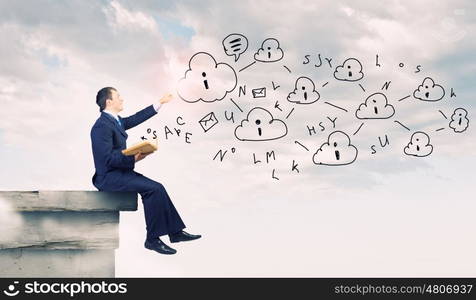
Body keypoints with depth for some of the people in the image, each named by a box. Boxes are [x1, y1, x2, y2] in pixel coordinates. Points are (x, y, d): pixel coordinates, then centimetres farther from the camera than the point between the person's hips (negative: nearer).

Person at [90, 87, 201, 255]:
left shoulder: (115, 121, 11)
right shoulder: (102, 126, -18)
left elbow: (137, 118, 22)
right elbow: (107, 159, -23)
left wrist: (160, 103, 26)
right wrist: (133, 159, -29)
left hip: (120, 171, 10)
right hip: (108, 176, -10)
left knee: (157, 188, 4)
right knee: (153, 189, -20)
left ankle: (175, 232, 8)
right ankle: (152, 239, -11)